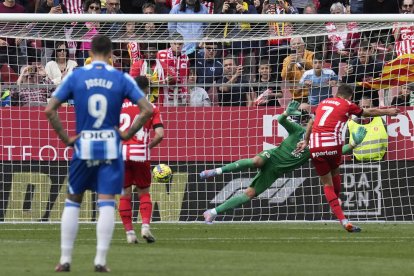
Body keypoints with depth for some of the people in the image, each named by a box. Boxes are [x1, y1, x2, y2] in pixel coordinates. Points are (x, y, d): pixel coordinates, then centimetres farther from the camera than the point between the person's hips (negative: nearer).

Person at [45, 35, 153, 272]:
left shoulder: (75, 76, -1)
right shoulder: (121, 78, -1)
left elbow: (50, 110, -6)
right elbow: (148, 110, -6)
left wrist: (65, 138, 0)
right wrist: (128, 134, 2)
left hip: (83, 146, 0)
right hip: (111, 147, 0)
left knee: (72, 202, 11)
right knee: (107, 204, 1)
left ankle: (65, 259, 9)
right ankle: (101, 260, -5)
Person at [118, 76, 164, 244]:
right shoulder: (151, 108, 4)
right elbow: (160, 134, -6)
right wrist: (149, 146, 10)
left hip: (121, 154, 1)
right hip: (141, 154, -1)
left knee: (125, 194, 8)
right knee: (144, 193, 13)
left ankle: (129, 233, 4)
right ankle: (145, 226, -5)